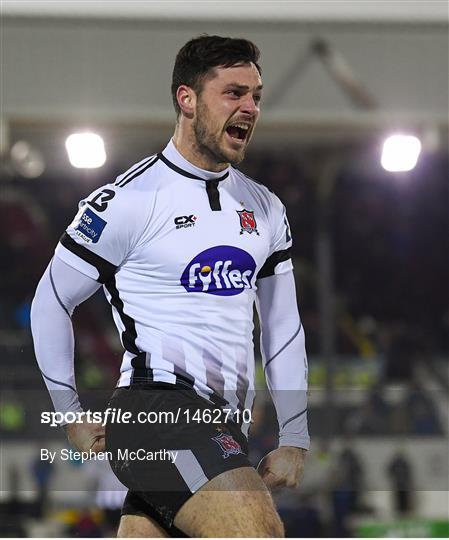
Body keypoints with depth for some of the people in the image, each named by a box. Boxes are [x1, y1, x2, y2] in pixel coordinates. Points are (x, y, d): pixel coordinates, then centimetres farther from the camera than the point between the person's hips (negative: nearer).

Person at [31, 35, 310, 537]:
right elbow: (50, 302, 4)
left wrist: (294, 440, 13)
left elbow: (283, 326, 20)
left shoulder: (265, 208, 16)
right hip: (158, 403, -7)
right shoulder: (130, 199, -4)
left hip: (225, 427, 7)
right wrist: (70, 415, 7)